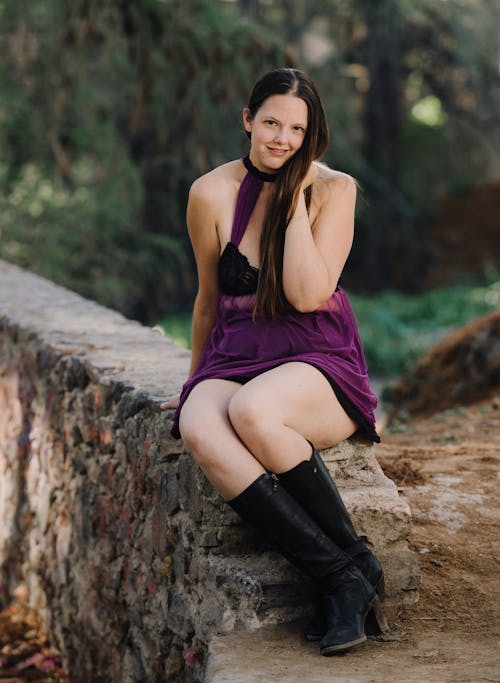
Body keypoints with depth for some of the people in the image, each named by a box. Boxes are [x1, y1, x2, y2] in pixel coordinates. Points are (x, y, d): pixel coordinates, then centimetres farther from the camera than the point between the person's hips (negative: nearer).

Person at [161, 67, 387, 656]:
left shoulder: (334, 189, -1)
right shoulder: (212, 194, 4)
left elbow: (307, 295, -14)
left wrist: (297, 198, -10)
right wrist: (197, 383, 27)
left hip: (317, 360, -2)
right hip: (234, 358, 3)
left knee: (252, 411, -38)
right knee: (200, 430, -34)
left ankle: (356, 560, -21)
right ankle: (342, 578, -32)